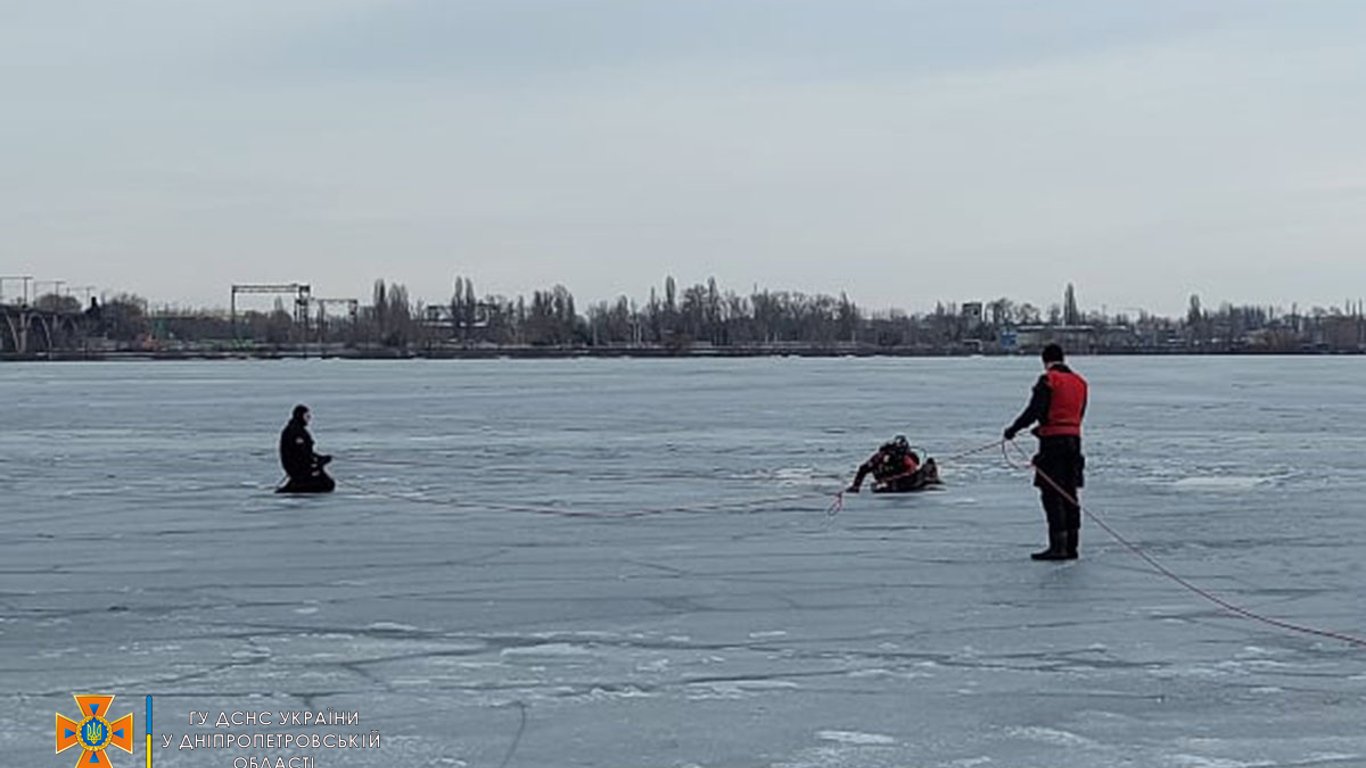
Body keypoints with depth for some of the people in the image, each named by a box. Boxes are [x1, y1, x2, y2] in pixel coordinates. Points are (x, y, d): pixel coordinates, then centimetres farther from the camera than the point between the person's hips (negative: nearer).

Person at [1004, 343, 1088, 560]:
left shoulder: (1048, 380, -10)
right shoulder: (1079, 382, 14)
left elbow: (1034, 410, -17)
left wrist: (1014, 429, -6)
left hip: (1053, 440, -7)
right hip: (1074, 438, 8)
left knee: (1051, 494, -5)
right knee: (1069, 495, 12)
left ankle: (1058, 546, -9)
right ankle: (1071, 546, 14)